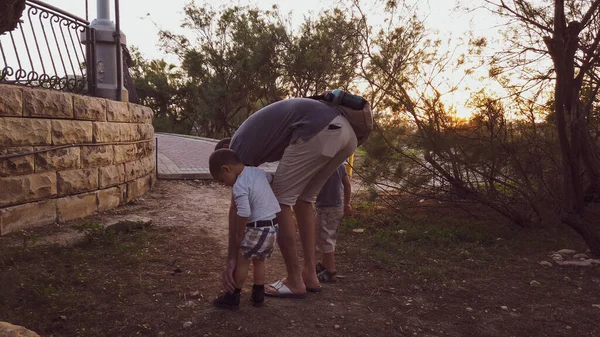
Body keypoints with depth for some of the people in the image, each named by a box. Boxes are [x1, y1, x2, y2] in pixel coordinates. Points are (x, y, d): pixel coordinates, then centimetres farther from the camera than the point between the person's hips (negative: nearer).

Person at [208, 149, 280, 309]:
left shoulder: (239, 187, -19)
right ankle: (258, 294, 29)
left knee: (241, 259, 6)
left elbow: (244, 214, -22)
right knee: (259, 259, 21)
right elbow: (272, 178, 25)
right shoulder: (257, 171, 6)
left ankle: (233, 296, 17)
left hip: (258, 228, -8)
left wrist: (239, 236, -8)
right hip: (273, 226, 9)